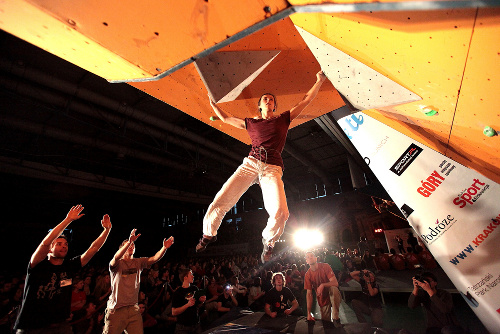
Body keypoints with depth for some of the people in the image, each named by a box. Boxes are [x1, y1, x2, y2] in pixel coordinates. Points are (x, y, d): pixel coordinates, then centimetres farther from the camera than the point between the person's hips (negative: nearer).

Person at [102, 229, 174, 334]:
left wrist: (164, 247, -28)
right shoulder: (117, 264, -3)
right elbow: (116, 257, -27)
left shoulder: (138, 262, 6)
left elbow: (155, 258, -9)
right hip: (116, 309, -3)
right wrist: (129, 241, -41)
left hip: (133, 309, 3)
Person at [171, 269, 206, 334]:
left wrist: (202, 301, -8)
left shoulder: (195, 289, 3)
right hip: (183, 327, -5)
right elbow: (174, 313, -17)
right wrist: (187, 305, -27)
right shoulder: (178, 292, -15)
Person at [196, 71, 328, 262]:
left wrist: (319, 81, 22)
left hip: (272, 169, -1)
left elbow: (306, 100, 23)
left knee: (280, 212, -23)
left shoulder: (283, 119, 20)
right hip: (250, 164, 1)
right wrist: (212, 103, 35)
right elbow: (225, 118, 31)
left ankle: (268, 240, 12)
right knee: (221, 200, -11)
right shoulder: (251, 123, 21)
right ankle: (208, 234, 19)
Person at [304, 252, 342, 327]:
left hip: (333, 295, -3)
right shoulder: (307, 275, -8)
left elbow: (335, 283, -22)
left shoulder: (325, 266, -16)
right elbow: (309, 294, -6)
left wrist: (323, 285, -38)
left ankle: (335, 318, -22)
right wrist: (309, 313, -11)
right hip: (322, 299, 3)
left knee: (333, 288, -34)